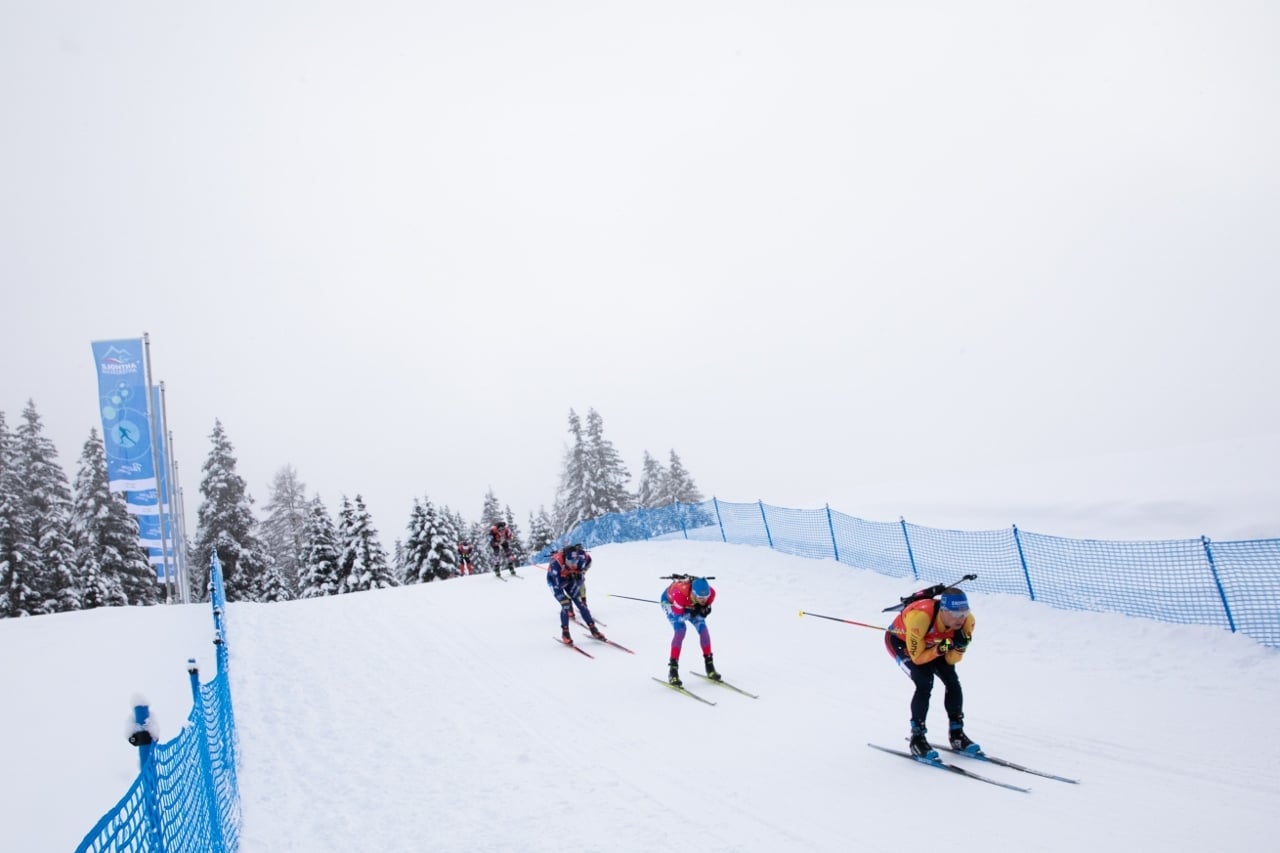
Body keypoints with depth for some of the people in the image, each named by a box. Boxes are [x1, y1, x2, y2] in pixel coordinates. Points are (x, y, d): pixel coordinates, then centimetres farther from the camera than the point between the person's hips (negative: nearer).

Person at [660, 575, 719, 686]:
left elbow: (705, 610, -15)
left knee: (703, 628, -10)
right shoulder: (680, 594, -46)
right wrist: (693, 612, -44)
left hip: (691, 605, 4)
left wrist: (704, 610, -37)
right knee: (680, 630, -24)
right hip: (669, 601, -4)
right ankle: (673, 671, -20)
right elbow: (678, 616, -32)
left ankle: (710, 666, 7)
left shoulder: (711, 593, -33)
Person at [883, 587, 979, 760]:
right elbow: (917, 657, -30)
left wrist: (961, 646, -35)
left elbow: (951, 660, -16)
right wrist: (939, 650, -45)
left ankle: (956, 734, 11)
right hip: (900, 640, -5)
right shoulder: (920, 617, -43)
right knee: (925, 683, -22)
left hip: (931, 643, 5)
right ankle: (917, 738, -9)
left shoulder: (966, 621, -26)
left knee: (952, 681, -8)